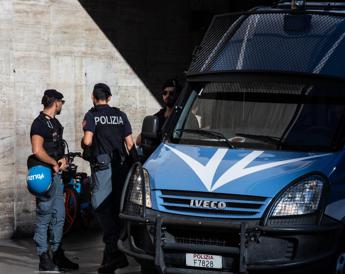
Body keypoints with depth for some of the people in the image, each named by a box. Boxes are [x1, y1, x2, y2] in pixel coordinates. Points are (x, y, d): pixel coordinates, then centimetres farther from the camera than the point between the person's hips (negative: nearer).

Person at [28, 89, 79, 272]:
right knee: (44, 217, -5)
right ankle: (44, 260, 0)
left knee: (58, 216, 12)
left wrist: (63, 159, 3)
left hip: (56, 174, 9)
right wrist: (55, 163, -12)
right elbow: (37, 150, -24)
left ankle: (58, 256, 19)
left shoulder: (54, 123, 15)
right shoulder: (40, 123, -13)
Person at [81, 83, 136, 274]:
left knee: (102, 208, -5)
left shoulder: (92, 116, -2)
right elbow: (130, 144, 10)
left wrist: (83, 145, 8)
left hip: (102, 166, -5)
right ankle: (112, 253, 17)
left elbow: (87, 141, -14)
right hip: (121, 166, 5)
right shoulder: (120, 115, 13)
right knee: (116, 209, 11)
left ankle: (113, 251, -18)